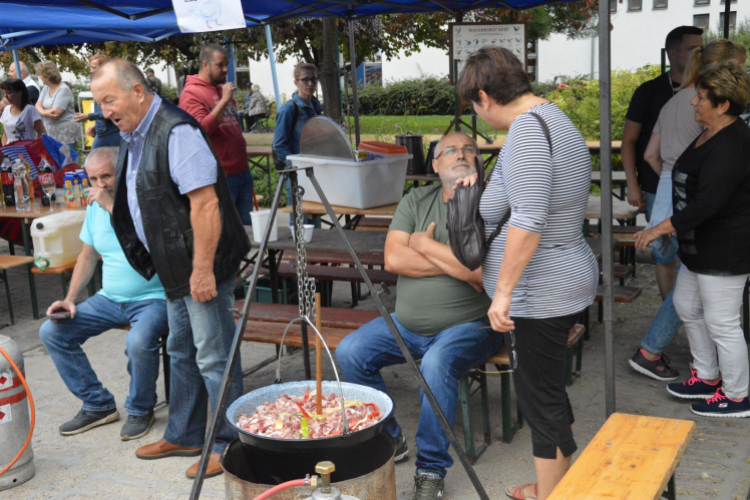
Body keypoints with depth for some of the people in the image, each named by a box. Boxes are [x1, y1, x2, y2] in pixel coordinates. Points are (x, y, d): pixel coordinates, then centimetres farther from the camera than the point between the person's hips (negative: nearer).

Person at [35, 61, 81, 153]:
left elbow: (56, 113, -20)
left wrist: (43, 112, -2)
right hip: (50, 133, 8)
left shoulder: (64, 90, -14)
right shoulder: (46, 88, 12)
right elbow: (38, 105, 7)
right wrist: (45, 113, -14)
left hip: (66, 134, -8)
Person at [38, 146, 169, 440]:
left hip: (152, 298, -7)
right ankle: (97, 404, 9)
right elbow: (88, 256, 19)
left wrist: (113, 206, -27)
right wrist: (69, 299, 8)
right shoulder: (95, 206, 10)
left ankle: (140, 410, -5)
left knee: (139, 341, -36)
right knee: (52, 333, -3)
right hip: (110, 299, 8)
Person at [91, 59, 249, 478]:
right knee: (182, 351, 19)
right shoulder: (136, 136, 13)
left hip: (203, 268, -10)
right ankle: (184, 436, 33)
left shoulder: (176, 132, -19)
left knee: (213, 357, -2)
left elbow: (205, 203, -25)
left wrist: (202, 269, -26)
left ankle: (229, 445, 10)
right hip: (176, 269, 11)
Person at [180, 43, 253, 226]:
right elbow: (201, 129, -21)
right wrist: (224, 101, -19)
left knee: (246, 226, 11)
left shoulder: (223, 89, 18)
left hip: (242, 171, 8)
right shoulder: (191, 93, -8)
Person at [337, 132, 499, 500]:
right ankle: (388, 440, 8)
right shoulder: (416, 201, 8)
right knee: (349, 352, -11)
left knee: (437, 364, -34)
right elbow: (393, 259, -6)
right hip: (406, 323, 6)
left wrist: (425, 244, -11)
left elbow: (483, 271, -21)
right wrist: (456, 263, -12)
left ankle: (431, 470, -17)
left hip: (468, 325, -5)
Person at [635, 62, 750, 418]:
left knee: (721, 322, 1)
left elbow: (707, 203, -30)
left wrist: (661, 229, -24)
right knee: (687, 307, 20)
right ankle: (707, 378, 36)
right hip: (699, 247, 11)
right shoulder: (710, 135, 9)